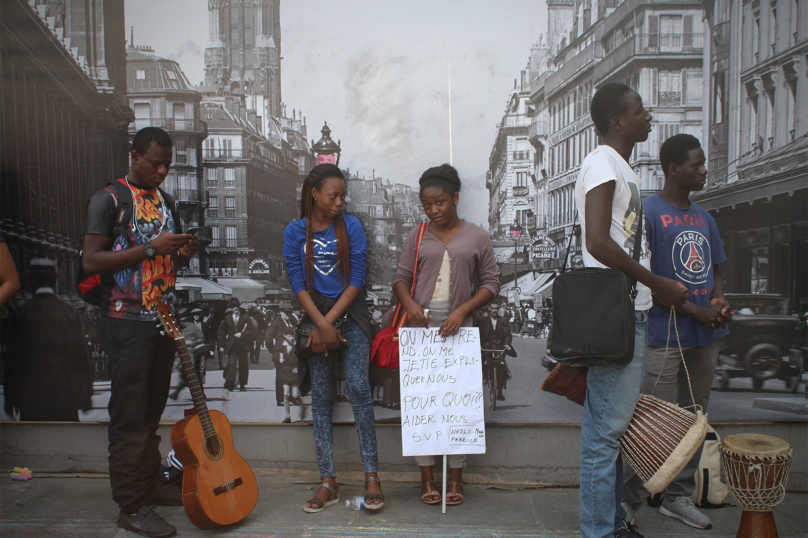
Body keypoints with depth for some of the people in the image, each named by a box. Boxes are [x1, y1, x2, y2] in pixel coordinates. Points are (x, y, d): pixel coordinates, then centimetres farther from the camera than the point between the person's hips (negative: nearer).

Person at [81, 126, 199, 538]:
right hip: (127, 323, -7)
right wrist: (150, 249, -20)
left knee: (152, 411, 14)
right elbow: (91, 261, -15)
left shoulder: (165, 201, 15)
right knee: (129, 417, -3)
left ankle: (147, 486, 26)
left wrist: (183, 253, 0)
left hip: (163, 319, 7)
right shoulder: (108, 199, -7)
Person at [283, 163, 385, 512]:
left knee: (358, 387, -13)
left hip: (350, 313, -1)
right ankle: (328, 483, 8)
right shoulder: (295, 232, 2)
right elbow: (298, 284, -2)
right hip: (315, 314, 1)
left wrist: (330, 323, -10)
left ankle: (371, 476, -5)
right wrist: (322, 326, -13)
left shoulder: (351, 226, 0)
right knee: (320, 396, 2)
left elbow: (356, 280, -4)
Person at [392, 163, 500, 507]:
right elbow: (401, 278, 10)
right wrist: (409, 304, -11)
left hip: (458, 328, -1)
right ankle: (427, 477, 13)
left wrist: (462, 310, -11)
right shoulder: (417, 237, 10)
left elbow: (491, 284, 3)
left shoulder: (477, 237, 5)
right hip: (421, 325, 2)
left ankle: (456, 477, 13)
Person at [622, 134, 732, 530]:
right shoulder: (649, 212, -9)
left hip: (705, 335, 8)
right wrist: (695, 311, -15)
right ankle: (626, 500, 9)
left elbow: (715, 269, 21)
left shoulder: (703, 218, 14)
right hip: (666, 335, -7)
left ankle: (678, 497, 27)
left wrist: (719, 299, -1)